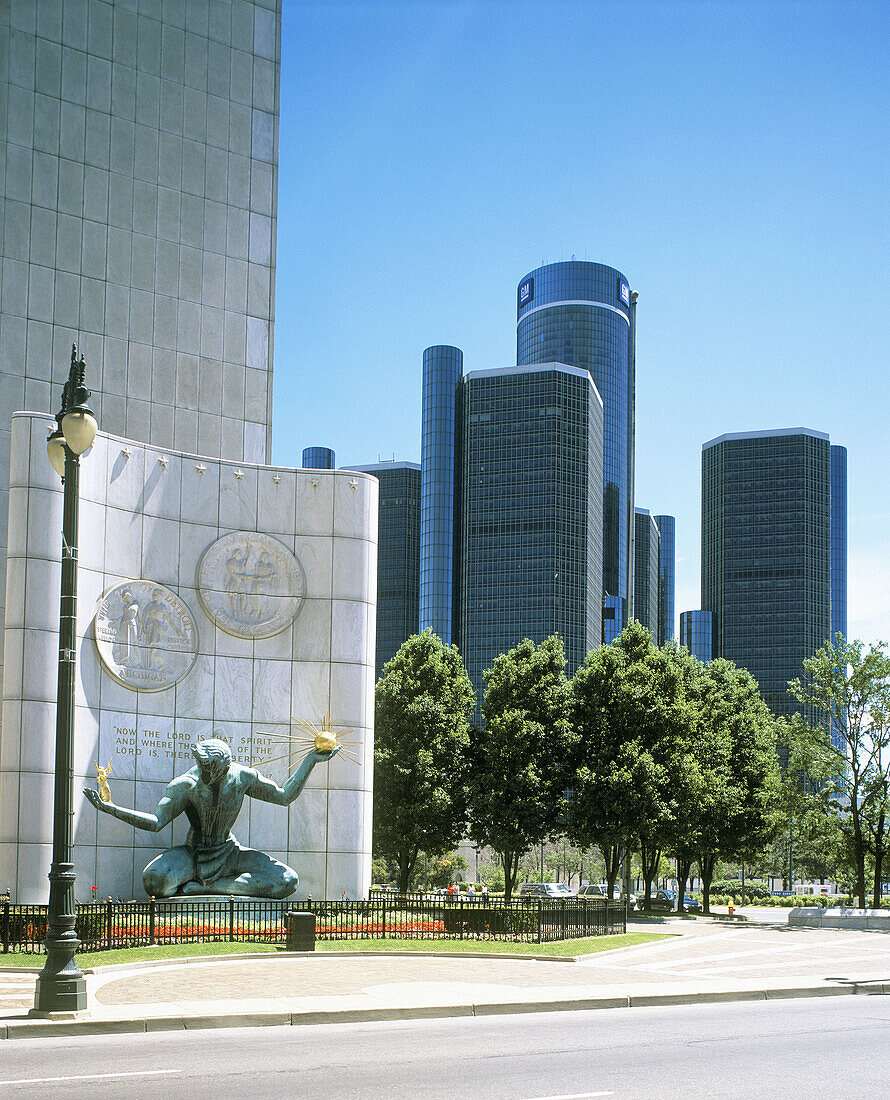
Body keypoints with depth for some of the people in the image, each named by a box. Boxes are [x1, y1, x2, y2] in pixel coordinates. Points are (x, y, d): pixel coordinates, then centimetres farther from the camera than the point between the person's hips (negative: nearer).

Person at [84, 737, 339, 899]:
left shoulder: (243, 777, -9)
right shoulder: (186, 784, -16)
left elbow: (284, 796, 4)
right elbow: (155, 822, -23)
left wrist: (311, 760, -1)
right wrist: (109, 808, -35)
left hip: (229, 855, 3)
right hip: (193, 856, -3)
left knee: (287, 882, -21)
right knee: (153, 880, -37)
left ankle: (203, 887, -14)